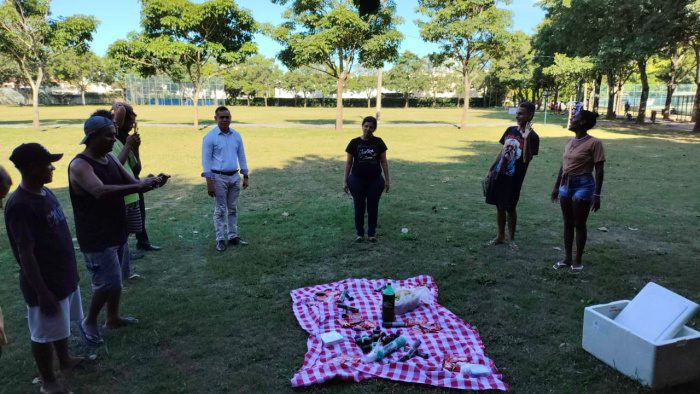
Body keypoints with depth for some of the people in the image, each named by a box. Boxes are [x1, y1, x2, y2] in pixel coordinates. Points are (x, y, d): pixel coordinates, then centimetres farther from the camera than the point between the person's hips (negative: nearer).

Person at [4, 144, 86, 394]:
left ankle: (65, 360, 47)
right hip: (45, 284, -8)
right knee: (44, 335, 10)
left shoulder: (45, 192, 2)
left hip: (64, 277, 8)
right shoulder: (20, 206, -25)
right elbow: (26, 254, -24)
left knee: (61, 325, 26)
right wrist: (42, 292, -21)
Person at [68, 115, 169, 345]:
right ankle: (89, 322, 18)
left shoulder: (110, 159, 5)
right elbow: (101, 191, -38)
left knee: (115, 279, 18)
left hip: (116, 232, 8)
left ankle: (113, 318, 35)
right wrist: (139, 186, -42)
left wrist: (153, 182, -14)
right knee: (109, 283, -4)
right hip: (96, 237, -8)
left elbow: (132, 183, 7)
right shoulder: (79, 166, -22)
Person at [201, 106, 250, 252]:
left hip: (235, 177, 5)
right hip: (219, 178, -5)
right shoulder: (210, 137, -9)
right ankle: (220, 239, 9)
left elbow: (241, 156, 11)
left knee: (233, 209, 11)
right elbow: (206, 160, -10)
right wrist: (209, 183, -15)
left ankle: (233, 236, 20)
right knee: (220, 210, 1)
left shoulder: (236, 136, 5)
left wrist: (246, 176, 8)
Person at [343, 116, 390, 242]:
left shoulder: (378, 142, 0)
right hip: (357, 181, 0)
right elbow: (348, 163, 1)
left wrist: (387, 180, 0)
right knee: (359, 207, 8)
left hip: (375, 181, 1)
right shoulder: (354, 142, -3)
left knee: (373, 207, 9)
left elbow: (383, 162, 4)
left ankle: (372, 233, 23)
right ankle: (359, 233, 23)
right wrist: (345, 181, -2)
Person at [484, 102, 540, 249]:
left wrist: (526, 139, -29)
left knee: (510, 208, 2)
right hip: (498, 175, 5)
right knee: (499, 206, 11)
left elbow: (527, 159, -21)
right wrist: (491, 169, 12)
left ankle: (511, 238, 19)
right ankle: (500, 236, 25)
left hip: (513, 179, -5)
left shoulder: (533, 137, -11)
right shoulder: (510, 130, 7)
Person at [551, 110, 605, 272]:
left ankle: (578, 260, 16)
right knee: (568, 224, 12)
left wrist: (597, 195, -15)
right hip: (566, 185, 7)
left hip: (583, 185, -7)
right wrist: (556, 187, 18)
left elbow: (599, 171, -12)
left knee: (580, 225, 3)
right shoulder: (570, 142, 9)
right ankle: (567, 258, 23)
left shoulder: (594, 143, -12)